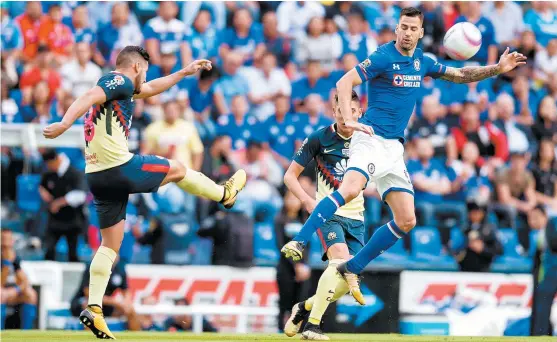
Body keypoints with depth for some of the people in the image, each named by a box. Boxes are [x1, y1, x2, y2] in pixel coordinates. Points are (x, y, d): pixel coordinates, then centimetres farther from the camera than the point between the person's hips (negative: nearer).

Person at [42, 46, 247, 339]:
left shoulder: (118, 85, 22)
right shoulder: (120, 81, -6)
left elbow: (150, 89, 39)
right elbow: (89, 97, -24)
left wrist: (184, 72, 45)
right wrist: (65, 123, -39)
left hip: (96, 177, 9)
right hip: (120, 168, -9)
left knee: (110, 244, 9)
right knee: (177, 170, 15)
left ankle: (94, 308, 1)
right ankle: (224, 194, 39)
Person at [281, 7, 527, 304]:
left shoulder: (421, 62, 13)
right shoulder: (383, 58, -8)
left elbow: (460, 75, 25)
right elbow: (344, 83, -13)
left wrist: (497, 68, 15)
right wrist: (349, 120, -27)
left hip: (394, 147, 7)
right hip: (370, 138, -7)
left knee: (406, 221, 1)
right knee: (349, 189, -34)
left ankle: (352, 268, 9)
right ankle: (298, 242, -33)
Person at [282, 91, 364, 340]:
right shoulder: (319, 138, -6)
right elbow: (290, 175, -1)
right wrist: (307, 200, -18)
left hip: (355, 217, 5)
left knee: (350, 277, 0)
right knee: (340, 260, -28)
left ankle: (306, 307, 24)